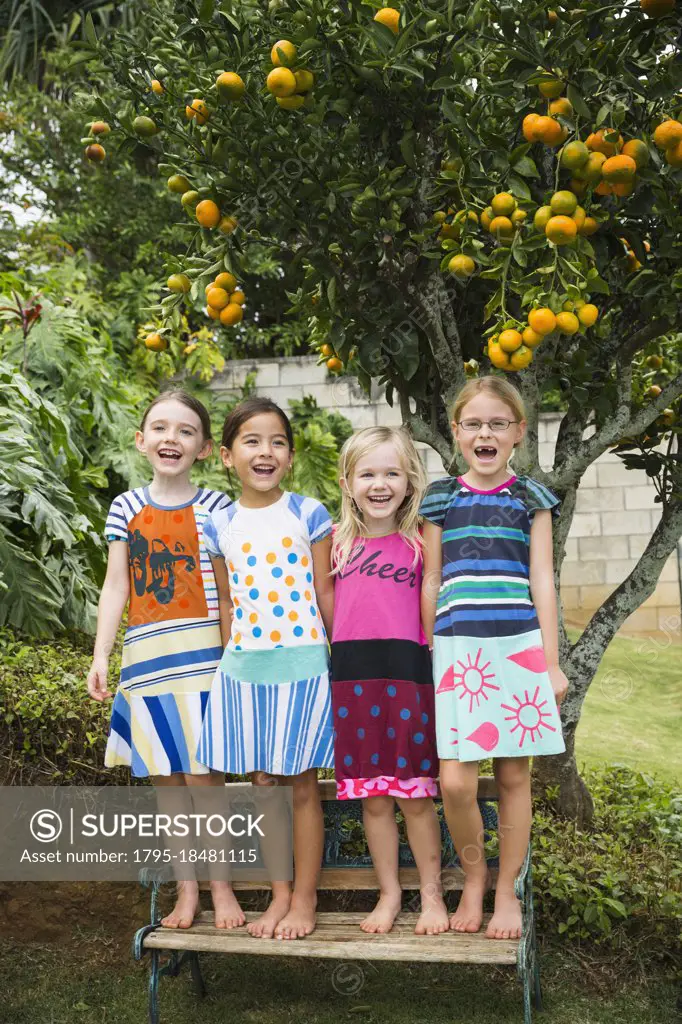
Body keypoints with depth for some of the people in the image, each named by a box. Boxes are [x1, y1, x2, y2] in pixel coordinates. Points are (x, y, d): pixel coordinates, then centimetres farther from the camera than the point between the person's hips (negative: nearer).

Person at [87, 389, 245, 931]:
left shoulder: (216, 509, 0)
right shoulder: (126, 508, 8)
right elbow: (116, 585, 9)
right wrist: (101, 655, 4)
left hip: (203, 656, -3)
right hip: (147, 658, 3)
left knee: (202, 776, -3)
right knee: (166, 779, 9)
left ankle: (221, 886, 15)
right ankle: (186, 890, 23)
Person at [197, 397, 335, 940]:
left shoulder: (308, 514, -4)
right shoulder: (220, 525, 5)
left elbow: (325, 594, 0)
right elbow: (227, 602, 11)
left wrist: (343, 662, 1)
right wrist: (230, 661, 11)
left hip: (301, 664, -3)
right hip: (244, 668, 3)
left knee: (302, 785, 5)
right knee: (262, 783, 11)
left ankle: (305, 900, 19)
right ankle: (279, 896, 26)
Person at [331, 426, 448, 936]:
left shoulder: (420, 544, 1)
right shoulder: (338, 542, 8)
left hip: (407, 676, -2)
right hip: (352, 678, 2)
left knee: (414, 795, 4)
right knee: (373, 797, 10)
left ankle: (432, 893, 21)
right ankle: (389, 893, 25)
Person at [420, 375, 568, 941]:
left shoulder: (530, 498, 7)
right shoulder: (440, 500, 8)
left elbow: (541, 581, 4)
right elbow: (431, 584, 11)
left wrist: (551, 662, 0)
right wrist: (426, 656, 10)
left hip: (520, 646, 0)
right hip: (458, 650, 0)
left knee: (514, 776, 6)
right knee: (455, 782, -7)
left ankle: (506, 889, 23)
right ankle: (473, 875, 20)